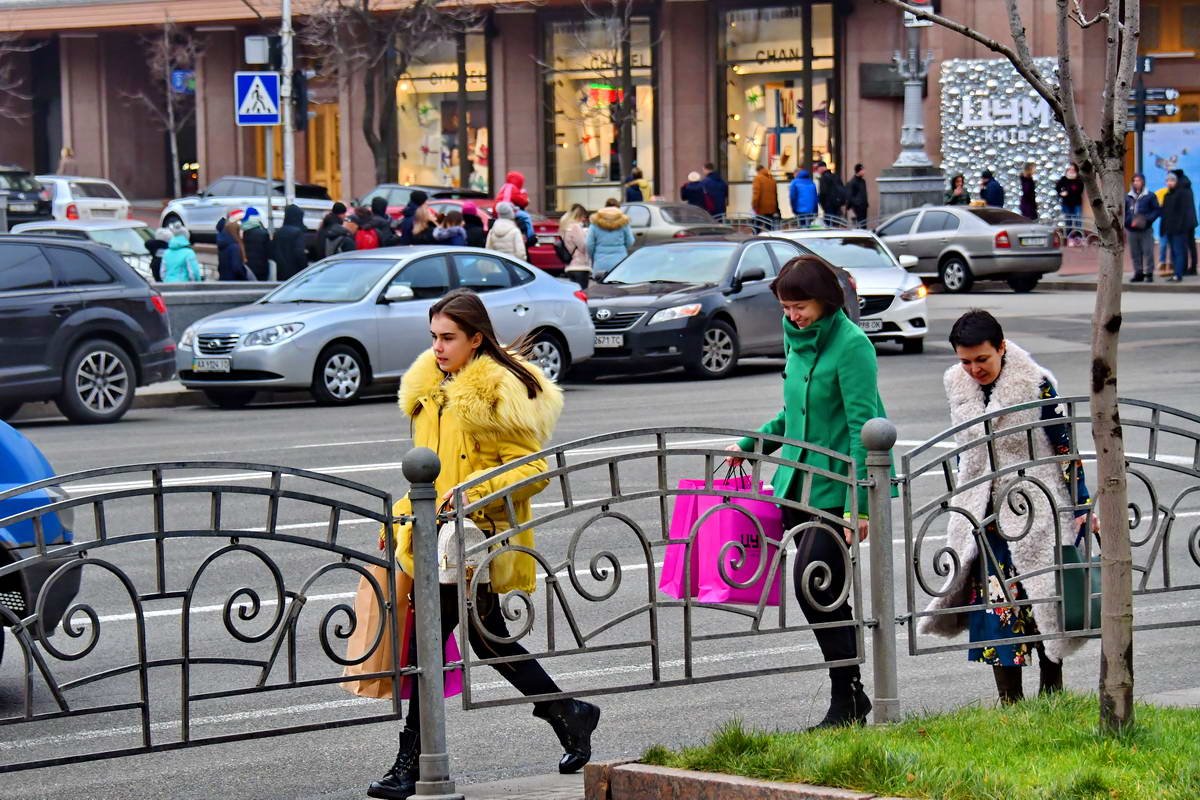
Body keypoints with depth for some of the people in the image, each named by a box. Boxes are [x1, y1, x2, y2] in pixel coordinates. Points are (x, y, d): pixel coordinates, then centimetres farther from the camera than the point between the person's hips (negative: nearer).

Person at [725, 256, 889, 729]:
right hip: (799, 483, 8)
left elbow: (862, 426, -17)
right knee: (824, 590, 8)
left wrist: (858, 504, -20)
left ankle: (848, 698, -3)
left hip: (837, 487, -8)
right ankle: (848, 696, 16)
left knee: (813, 584, -13)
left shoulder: (851, 345, -14)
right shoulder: (799, 341, 12)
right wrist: (751, 446, 20)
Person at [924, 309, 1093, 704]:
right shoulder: (957, 387, 2)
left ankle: (1052, 689, 16)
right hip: (985, 516, 4)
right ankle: (1009, 700, 4)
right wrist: (961, 507, 19)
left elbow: (1065, 447, -5)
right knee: (994, 600, -2)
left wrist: (1082, 508, -6)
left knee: (1043, 597, 1)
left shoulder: (1036, 385, -11)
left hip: (1038, 513, -4)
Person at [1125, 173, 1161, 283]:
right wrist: (1129, 221, -7)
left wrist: (1147, 219, -14)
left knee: (1148, 252, -5)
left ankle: (1149, 273, 2)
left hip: (1146, 230, -3)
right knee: (1134, 253, 7)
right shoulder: (1128, 197, 9)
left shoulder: (1150, 196, 0)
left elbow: (1157, 210, -2)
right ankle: (1138, 273, 16)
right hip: (1132, 231, 3)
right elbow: (1123, 212, 10)